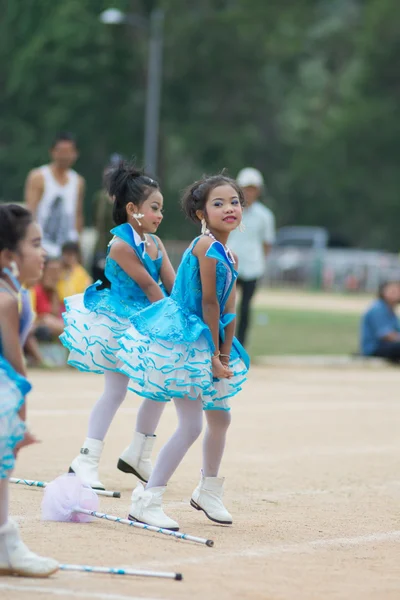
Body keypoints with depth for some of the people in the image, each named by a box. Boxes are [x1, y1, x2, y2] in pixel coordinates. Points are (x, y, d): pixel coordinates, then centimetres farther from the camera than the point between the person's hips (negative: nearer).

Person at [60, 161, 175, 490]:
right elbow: (147, 285, -19)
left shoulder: (155, 243, 5)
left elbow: (173, 284, 0)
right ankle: (87, 460, -3)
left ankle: (138, 455, 24)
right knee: (116, 389, -8)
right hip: (119, 323, -8)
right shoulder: (121, 245, -19)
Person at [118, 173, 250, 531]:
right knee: (191, 425, -13)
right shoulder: (206, 245, -18)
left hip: (205, 343, 10)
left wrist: (223, 355, -3)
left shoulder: (229, 256, 9)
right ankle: (146, 501, -8)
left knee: (220, 418, 20)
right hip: (181, 340, -10)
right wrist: (213, 354, -13)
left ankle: (208, 492, 40)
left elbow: (228, 309, 7)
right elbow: (208, 303, -17)